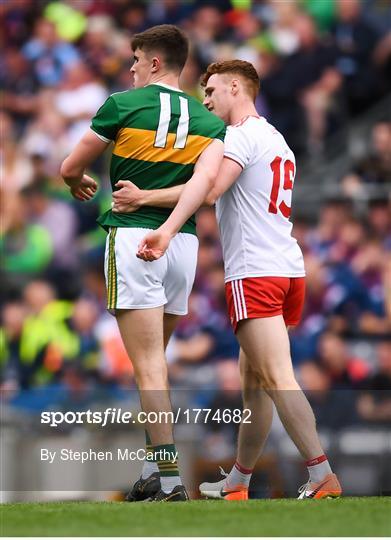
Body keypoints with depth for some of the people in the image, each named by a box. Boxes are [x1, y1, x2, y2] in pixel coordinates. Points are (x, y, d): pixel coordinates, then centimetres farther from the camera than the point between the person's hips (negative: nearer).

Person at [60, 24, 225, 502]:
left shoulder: (122, 105, -1)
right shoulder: (207, 121, 10)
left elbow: (70, 168, 8)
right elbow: (205, 179, -10)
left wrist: (79, 184, 31)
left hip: (132, 238, -5)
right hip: (184, 244, 5)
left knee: (149, 366, -8)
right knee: (153, 360, 17)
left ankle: (169, 477, -17)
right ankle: (153, 472, 16)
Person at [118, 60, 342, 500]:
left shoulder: (243, 135, -6)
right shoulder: (275, 139, 24)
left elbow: (211, 189, -21)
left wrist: (145, 198, -25)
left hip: (255, 273, -10)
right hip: (288, 268, 10)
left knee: (277, 380, -13)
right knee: (253, 380, 13)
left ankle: (323, 478, -20)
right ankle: (238, 483, 18)